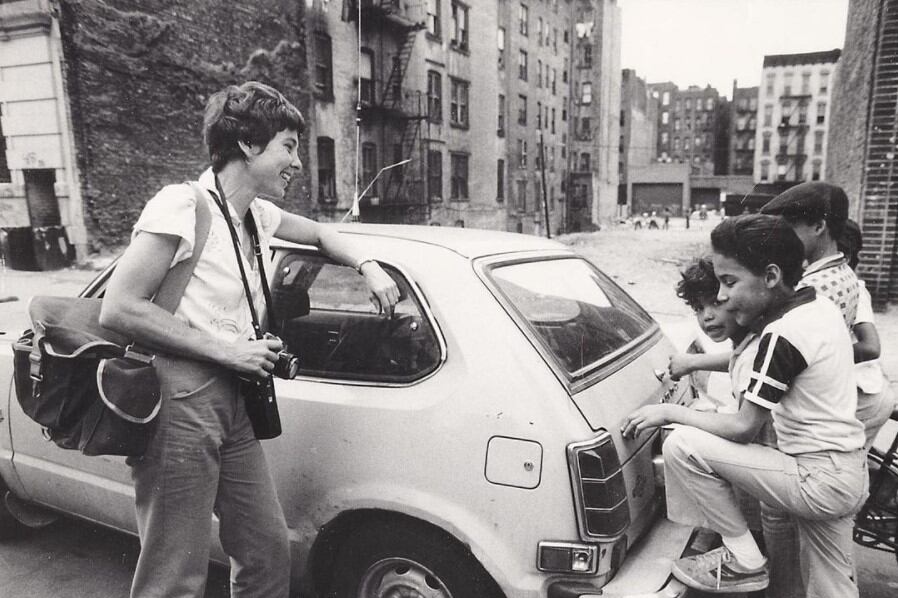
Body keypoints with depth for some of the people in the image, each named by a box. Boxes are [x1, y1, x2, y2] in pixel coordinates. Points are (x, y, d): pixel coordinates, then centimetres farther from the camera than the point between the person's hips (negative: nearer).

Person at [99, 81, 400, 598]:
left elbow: (318, 233, 29)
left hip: (235, 401, 8)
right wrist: (228, 349, -17)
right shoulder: (183, 206, -13)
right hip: (181, 403, -8)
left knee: (270, 554, 14)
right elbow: (118, 308, -17)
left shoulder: (257, 215, 10)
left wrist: (368, 266, 11)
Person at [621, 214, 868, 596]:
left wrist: (669, 412, -12)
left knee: (682, 446, -16)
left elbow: (743, 429, -20)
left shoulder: (783, 334, -22)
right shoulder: (821, 307, 4)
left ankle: (743, 561, -2)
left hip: (819, 480, -9)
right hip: (851, 476, 9)